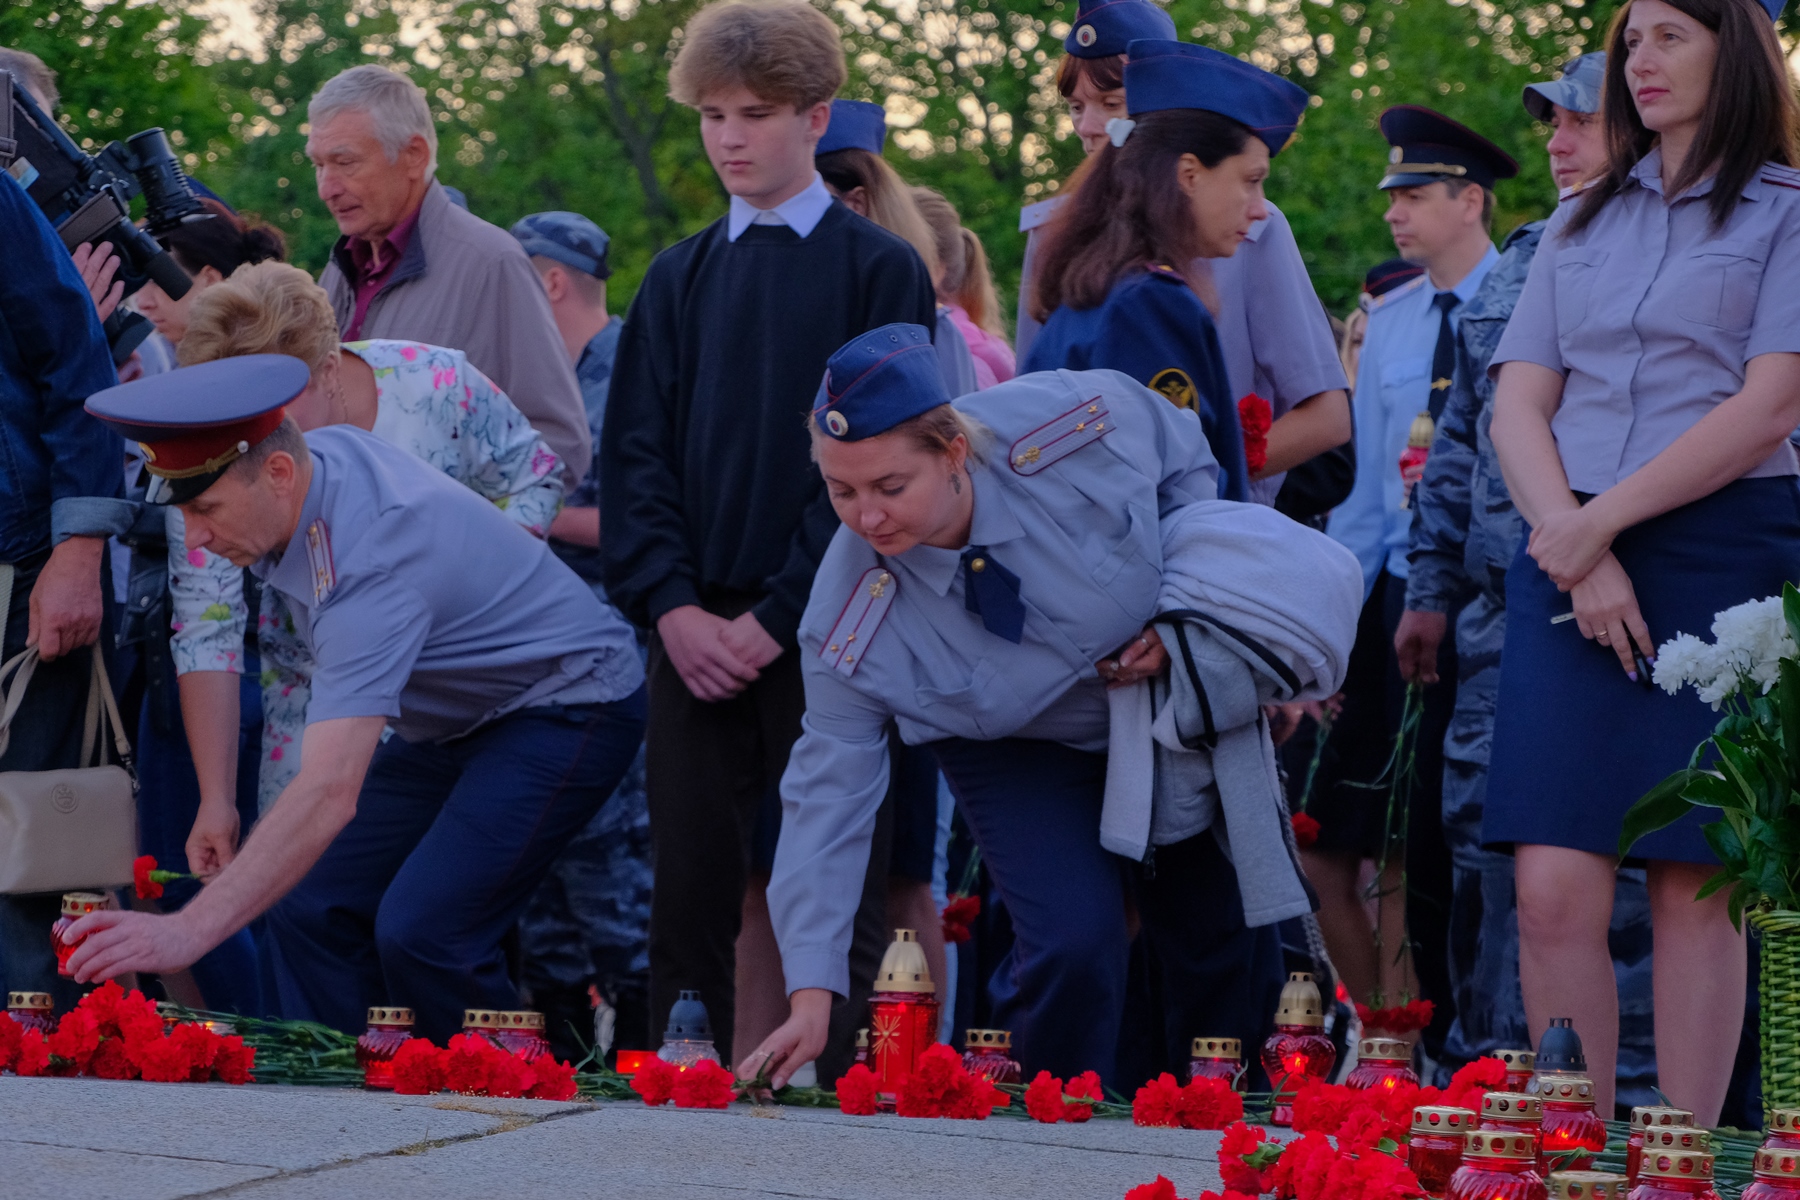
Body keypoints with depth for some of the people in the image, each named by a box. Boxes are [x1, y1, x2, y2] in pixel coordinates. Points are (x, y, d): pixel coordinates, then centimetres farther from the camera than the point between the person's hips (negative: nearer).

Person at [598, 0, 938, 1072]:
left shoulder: (881, 272, 1)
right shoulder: (680, 281, 14)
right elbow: (635, 453, 10)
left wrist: (775, 617, -13)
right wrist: (672, 607, -6)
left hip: (824, 633, -3)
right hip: (695, 635, 3)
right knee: (690, 890, 1)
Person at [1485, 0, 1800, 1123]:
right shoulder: (1582, 224, 20)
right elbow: (1519, 407, 11)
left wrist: (1603, 519, -11)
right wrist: (1574, 546, -7)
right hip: (1569, 558, 4)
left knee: (1696, 887, -6)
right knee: (1554, 890, -7)